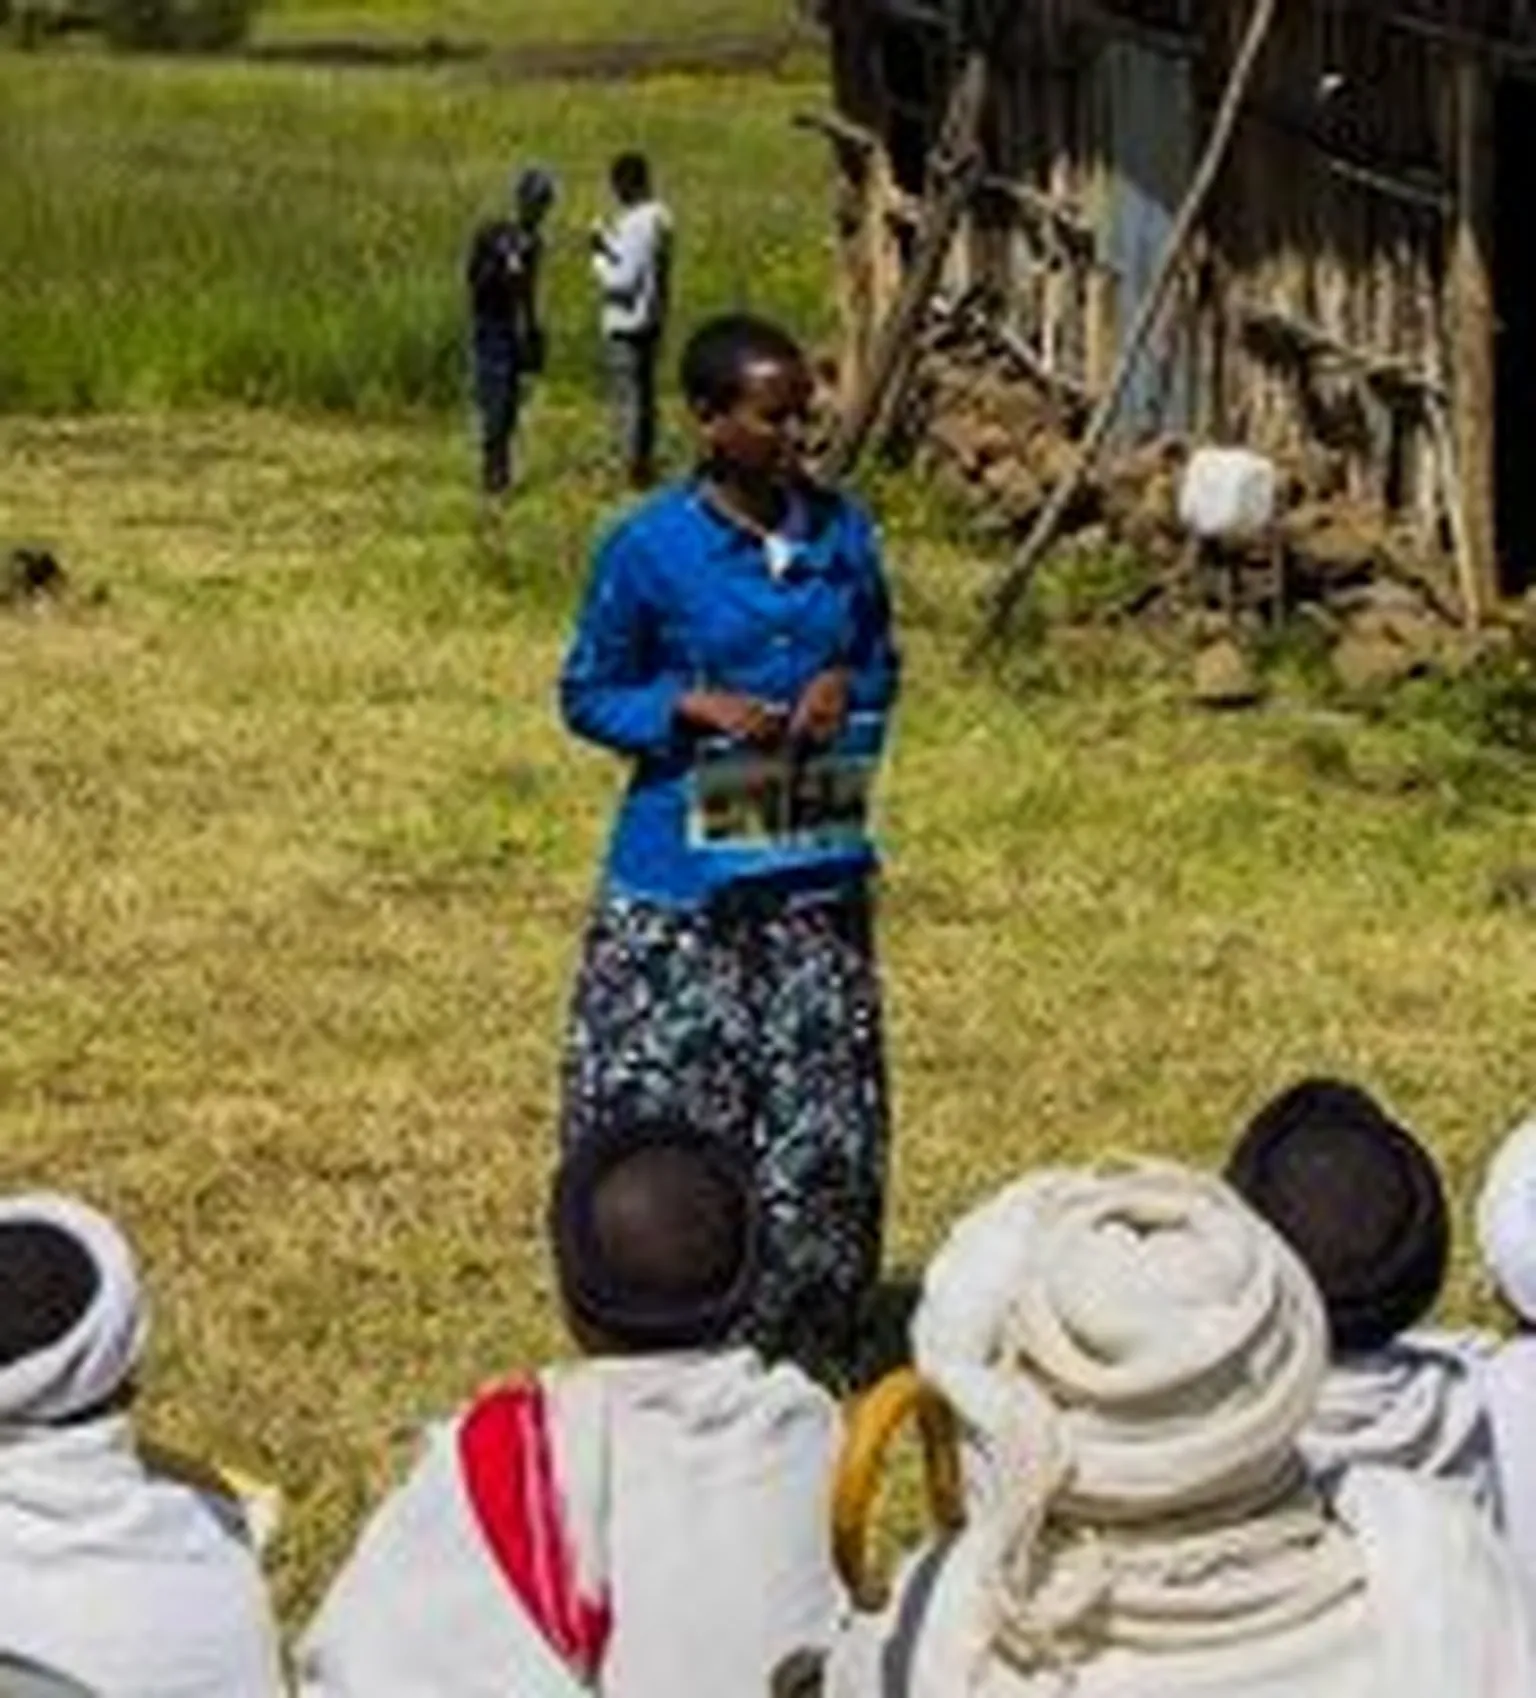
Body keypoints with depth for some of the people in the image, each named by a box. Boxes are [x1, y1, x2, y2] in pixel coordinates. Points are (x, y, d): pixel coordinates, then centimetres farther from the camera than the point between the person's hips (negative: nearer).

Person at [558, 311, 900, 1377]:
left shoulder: (844, 535, 4)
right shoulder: (649, 549, -7)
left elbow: (881, 664, 17)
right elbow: (589, 694, 1)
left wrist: (849, 693, -6)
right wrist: (692, 705, -16)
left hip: (818, 870, 4)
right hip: (683, 881, -3)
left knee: (822, 1116, 6)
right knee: (664, 1111, -1)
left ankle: (807, 1342, 21)